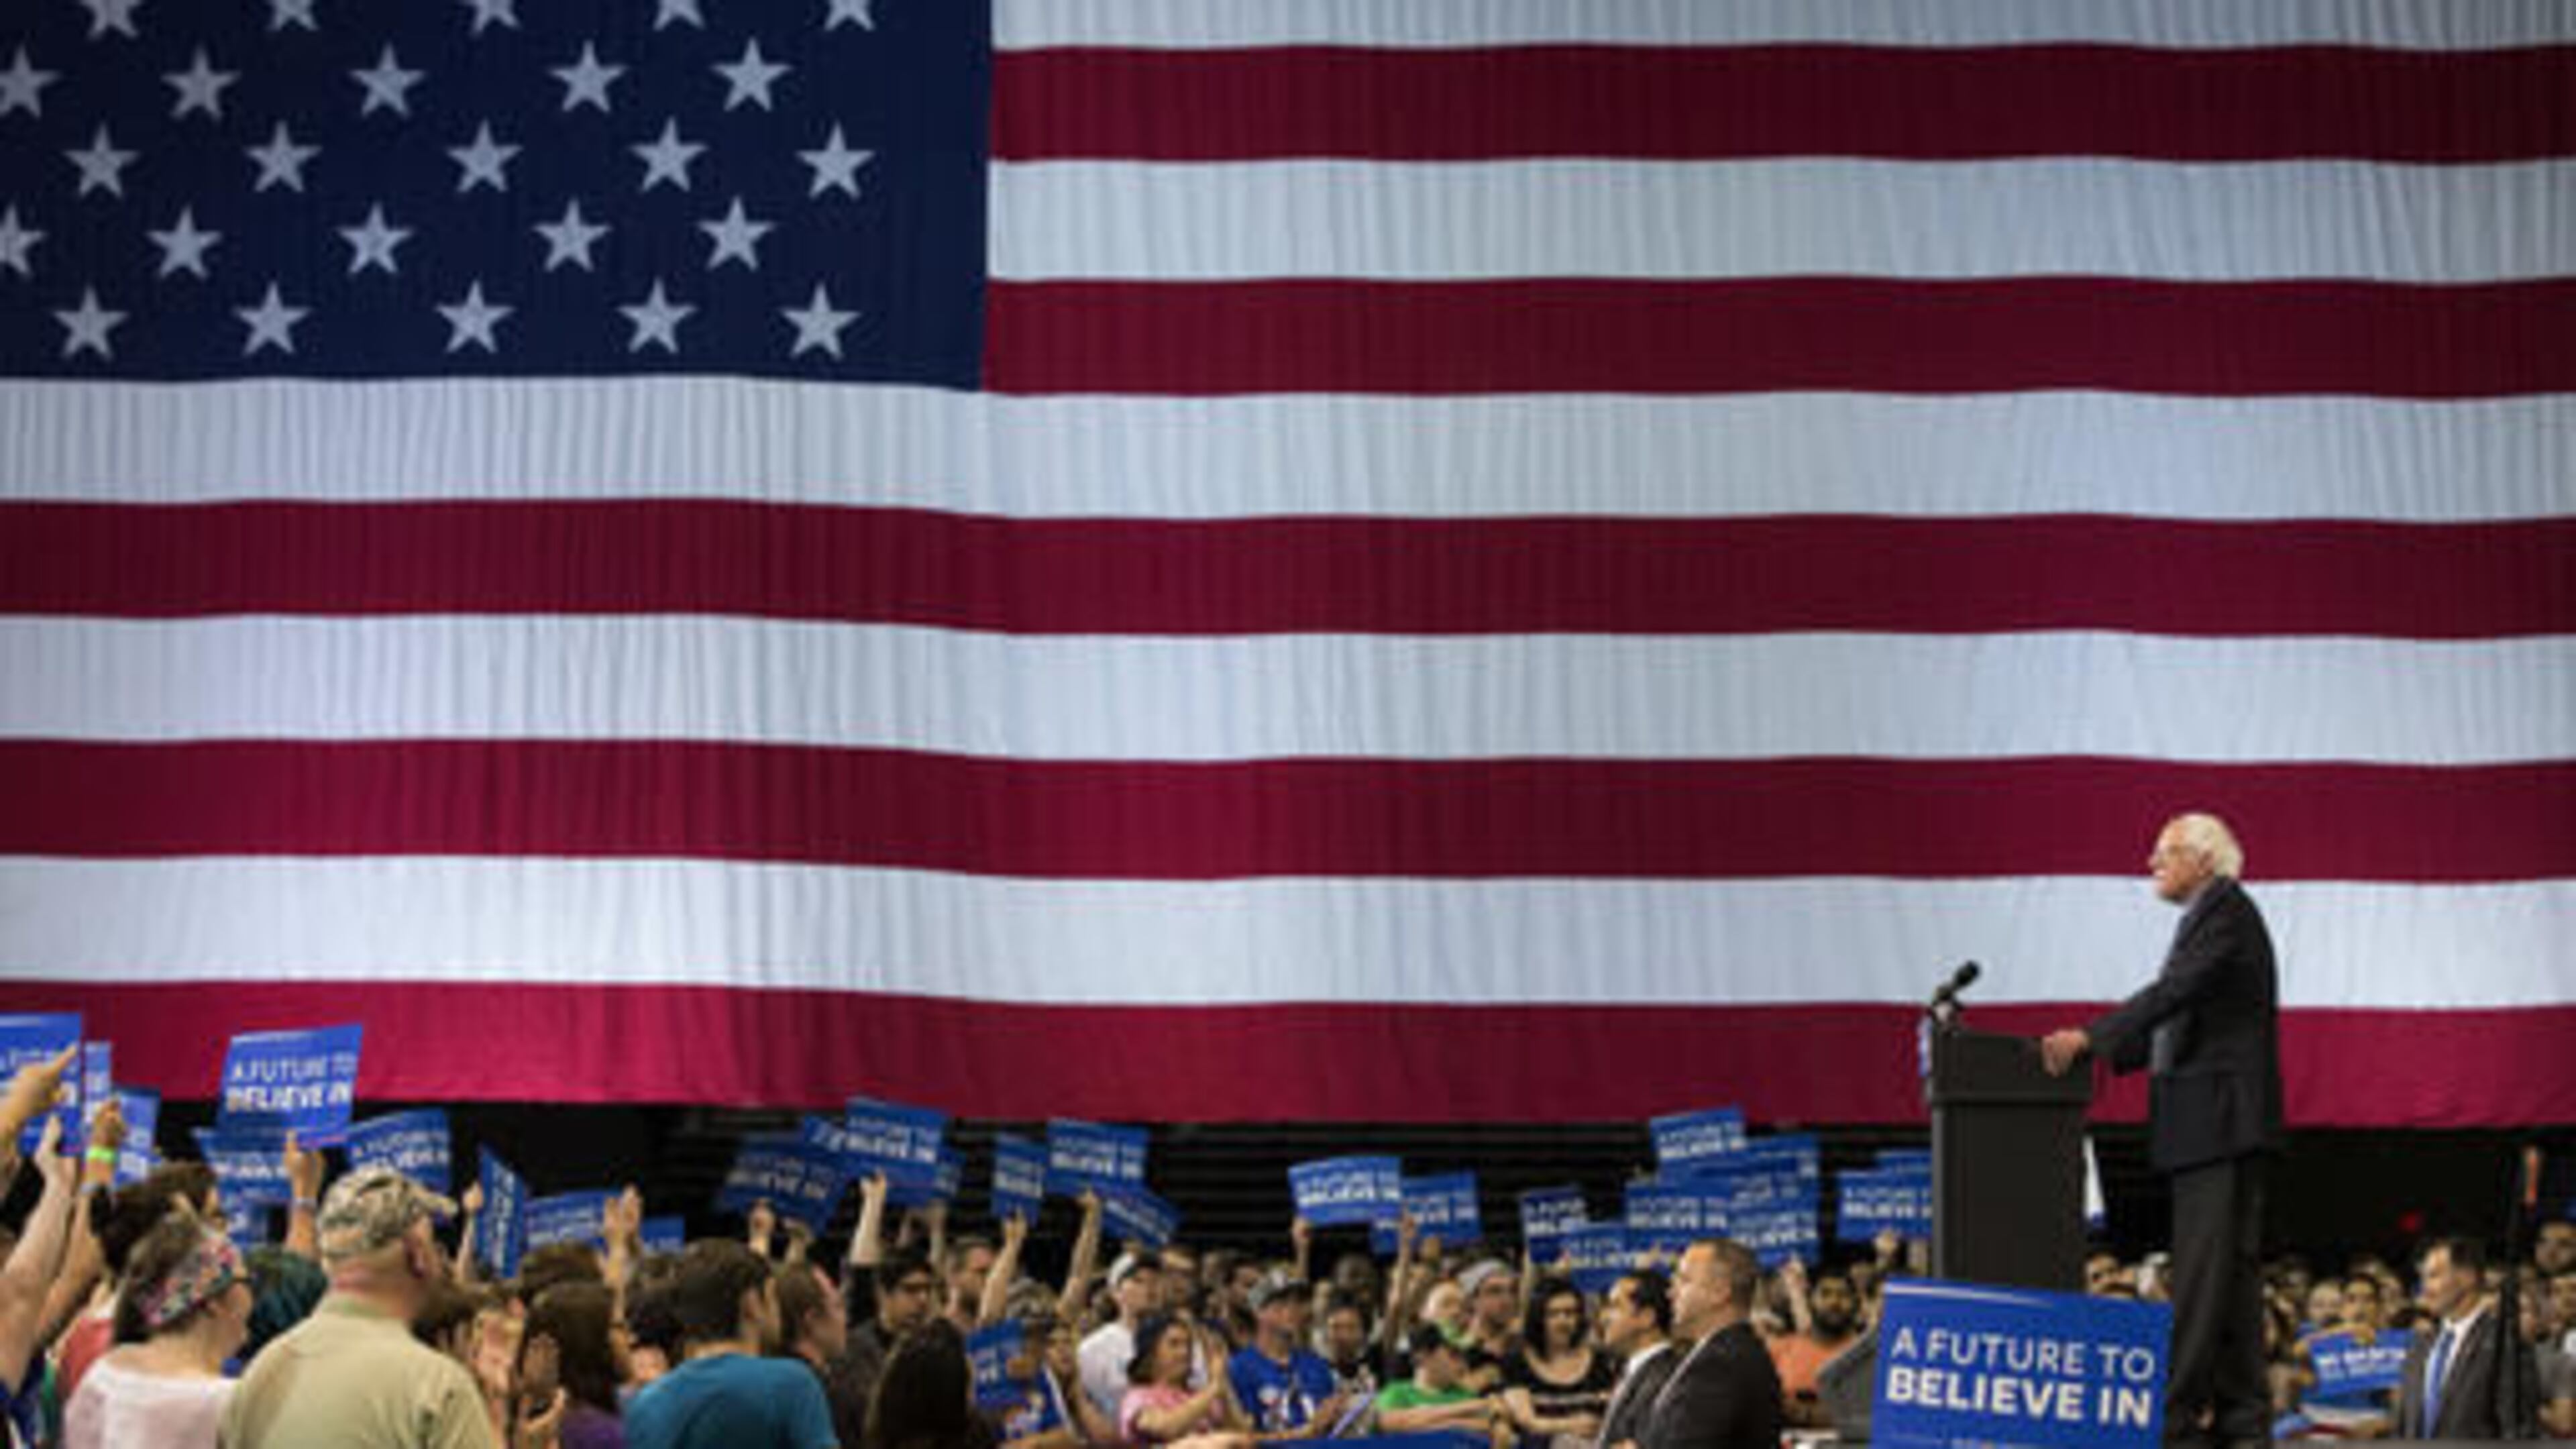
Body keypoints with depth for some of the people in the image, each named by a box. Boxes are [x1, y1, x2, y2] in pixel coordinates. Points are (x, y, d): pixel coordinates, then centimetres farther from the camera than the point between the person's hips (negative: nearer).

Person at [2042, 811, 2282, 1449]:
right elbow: (2175, 1020, 23)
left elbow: (2175, 991, -20)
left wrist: (2087, 1036, -22)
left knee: (2204, 1270, -11)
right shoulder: (2207, 917, 22)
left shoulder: (2227, 910, -8)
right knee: (2230, 1269, 9)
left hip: (2221, 1115, -10)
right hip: (2209, 1124, 10)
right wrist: (2097, 1050, 13)